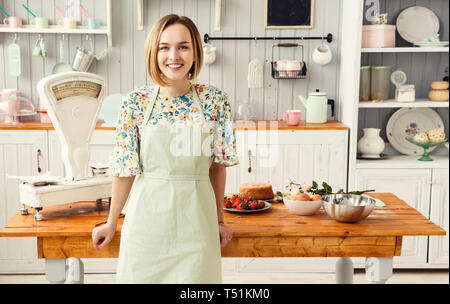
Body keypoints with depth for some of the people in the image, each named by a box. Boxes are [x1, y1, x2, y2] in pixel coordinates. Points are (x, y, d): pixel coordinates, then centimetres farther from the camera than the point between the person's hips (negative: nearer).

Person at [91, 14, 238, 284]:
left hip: (195, 220, 1)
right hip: (147, 218, 0)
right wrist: (112, 223, 7)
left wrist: (219, 219, 7)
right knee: (142, 276, 12)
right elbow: (126, 168, 1)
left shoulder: (215, 101, -3)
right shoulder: (136, 103, -5)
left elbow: (218, 164, 3)